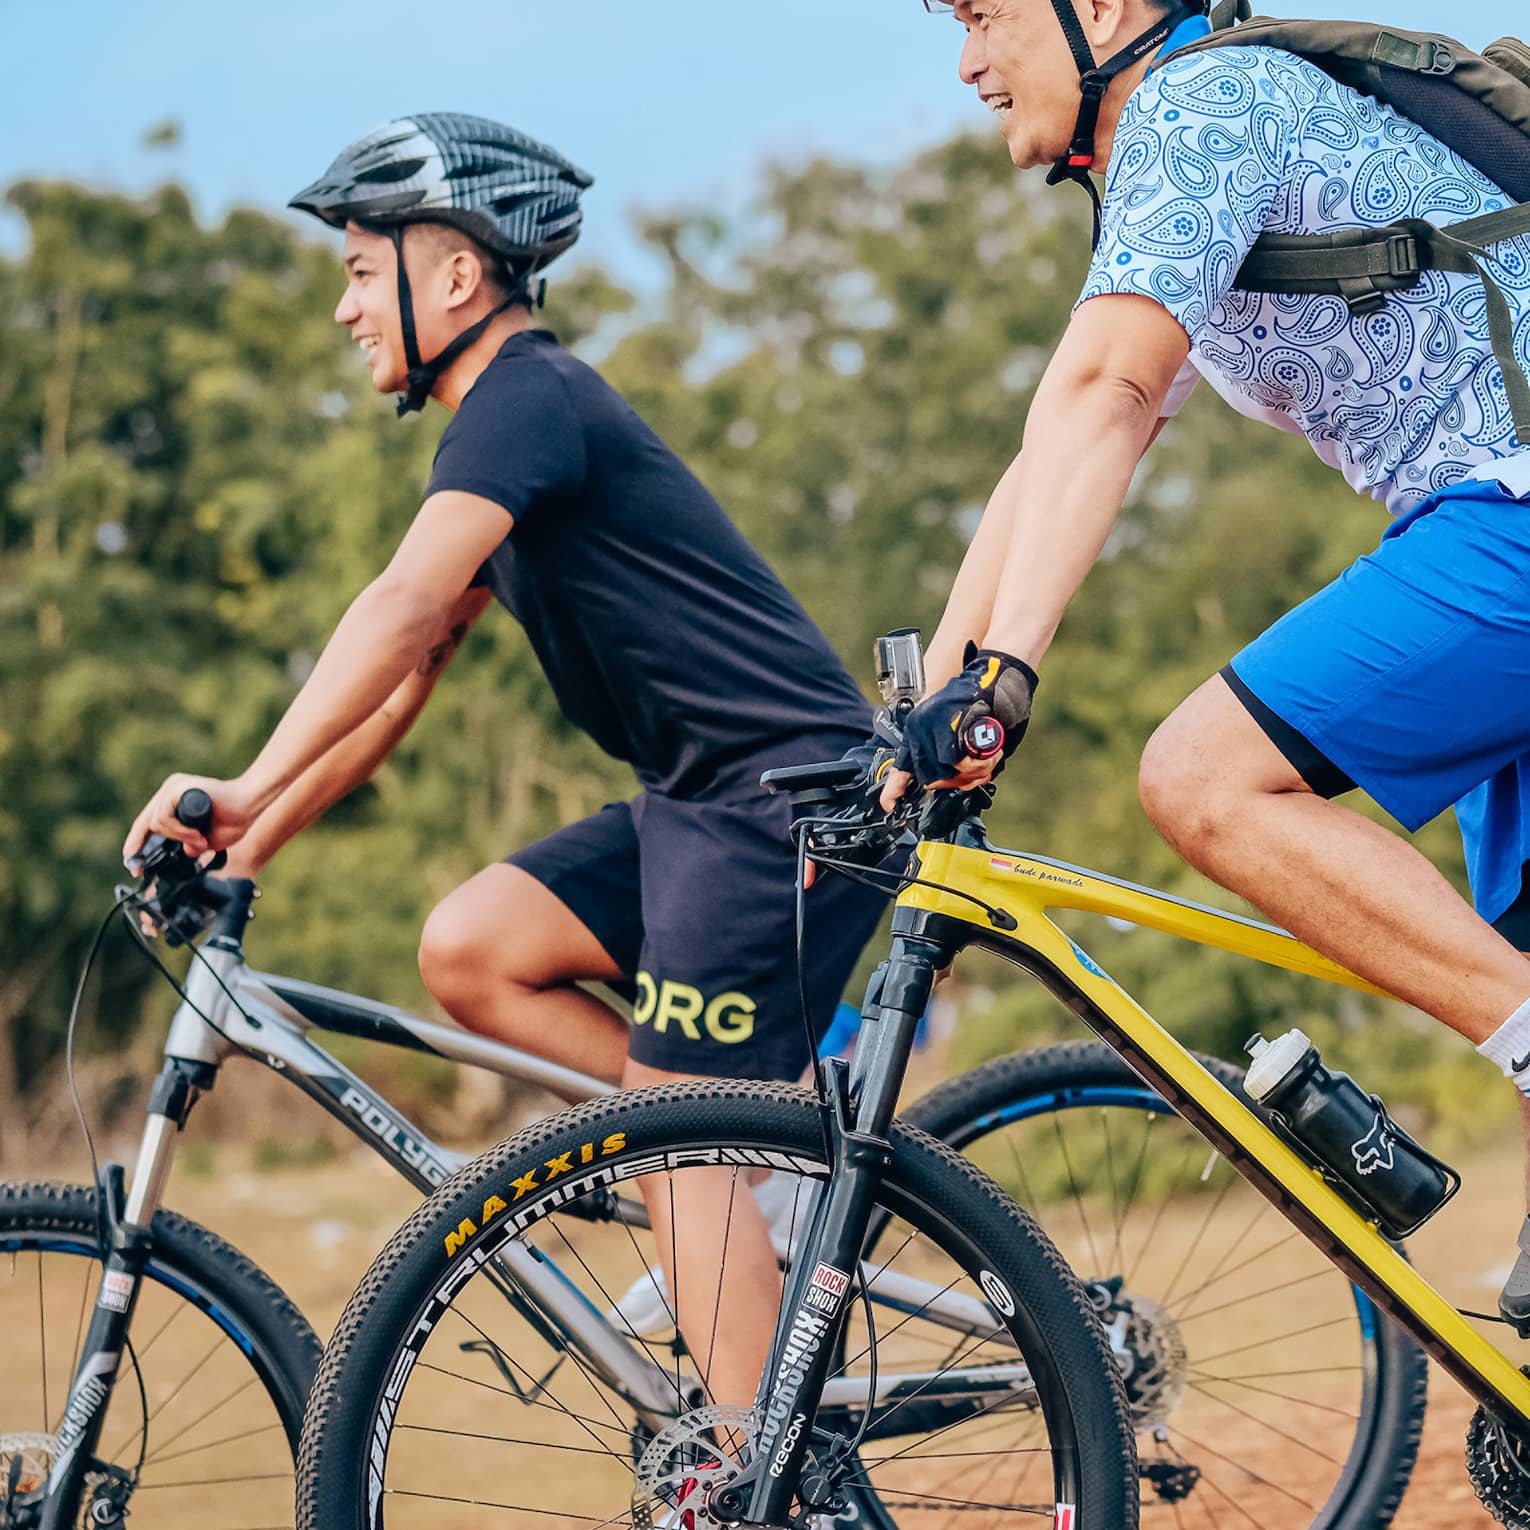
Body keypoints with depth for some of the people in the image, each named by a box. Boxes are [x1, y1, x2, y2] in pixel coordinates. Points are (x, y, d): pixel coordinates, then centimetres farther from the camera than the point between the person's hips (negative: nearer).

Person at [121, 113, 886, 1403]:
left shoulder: (529, 399, -12)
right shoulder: (503, 426, 19)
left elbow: (402, 615, -27)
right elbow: (404, 678, 19)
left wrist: (249, 787, -33)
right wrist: (245, 851, 14)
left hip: (790, 789, -9)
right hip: (695, 800, 9)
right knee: (468, 948, -2)